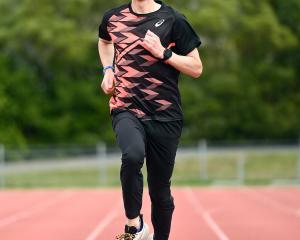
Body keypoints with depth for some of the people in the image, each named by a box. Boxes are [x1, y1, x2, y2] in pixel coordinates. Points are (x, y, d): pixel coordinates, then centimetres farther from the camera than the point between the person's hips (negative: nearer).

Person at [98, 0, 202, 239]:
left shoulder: (173, 20, -2)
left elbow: (196, 69, 0)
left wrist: (163, 52, -13)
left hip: (165, 116, 0)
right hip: (126, 110, 0)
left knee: (160, 189, 6)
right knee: (133, 155, -33)